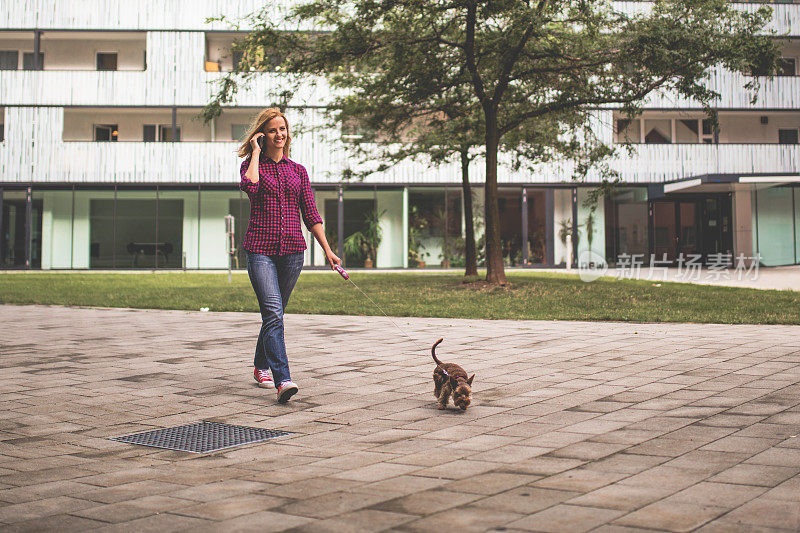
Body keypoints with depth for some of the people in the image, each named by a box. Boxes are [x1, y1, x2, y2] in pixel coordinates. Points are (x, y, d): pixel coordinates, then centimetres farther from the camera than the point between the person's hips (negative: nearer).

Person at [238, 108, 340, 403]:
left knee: (274, 312, 13)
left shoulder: (298, 171, 14)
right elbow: (250, 186, -19)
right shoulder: (252, 165, 6)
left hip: (292, 249, 4)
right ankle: (283, 380, -22)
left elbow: (310, 214, 14)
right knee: (273, 312, -16)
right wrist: (256, 153, -5)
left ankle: (261, 366, 34)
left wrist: (327, 250, 8)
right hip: (260, 248, -3)